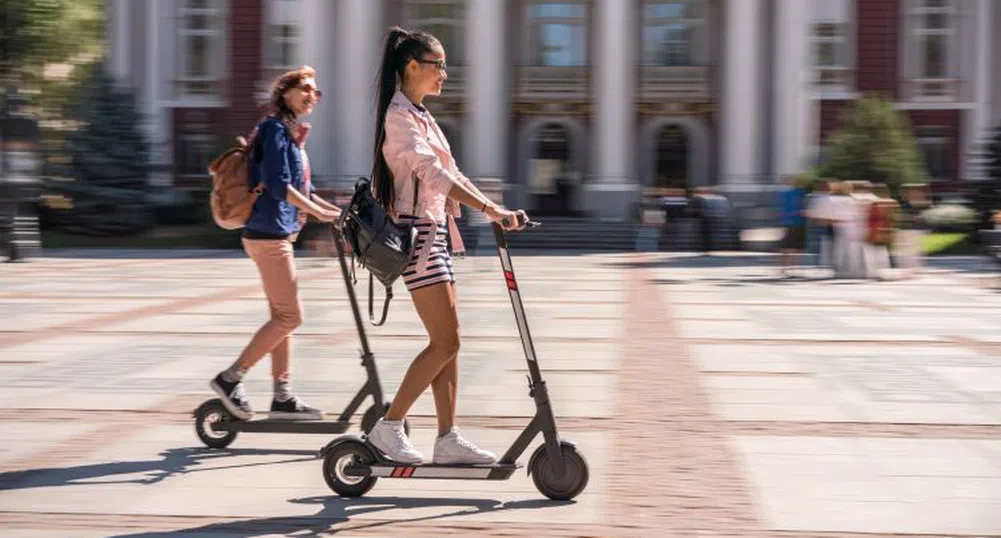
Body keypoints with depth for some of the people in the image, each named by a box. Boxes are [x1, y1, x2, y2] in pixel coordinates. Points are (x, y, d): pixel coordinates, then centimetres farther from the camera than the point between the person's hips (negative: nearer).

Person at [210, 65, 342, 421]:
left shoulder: (293, 134, 18)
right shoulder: (275, 128, -11)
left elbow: (301, 188, 22)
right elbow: (277, 184, -21)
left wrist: (336, 212, 13)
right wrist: (318, 212, -23)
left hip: (278, 234, 10)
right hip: (268, 234, -10)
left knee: (283, 317, 11)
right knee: (289, 316, -9)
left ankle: (282, 397, 14)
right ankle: (229, 379, -3)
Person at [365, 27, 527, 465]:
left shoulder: (420, 115, 19)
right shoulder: (399, 115, -12)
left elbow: (447, 174, 20)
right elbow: (431, 172, -24)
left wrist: (495, 211, 10)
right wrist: (491, 209, -31)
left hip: (434, 231, 10)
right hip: (416, 232, -10)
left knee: (446, 343, 7)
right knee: (446, 342, -11)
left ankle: (447, 439, 9)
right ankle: (388, 427, -3)